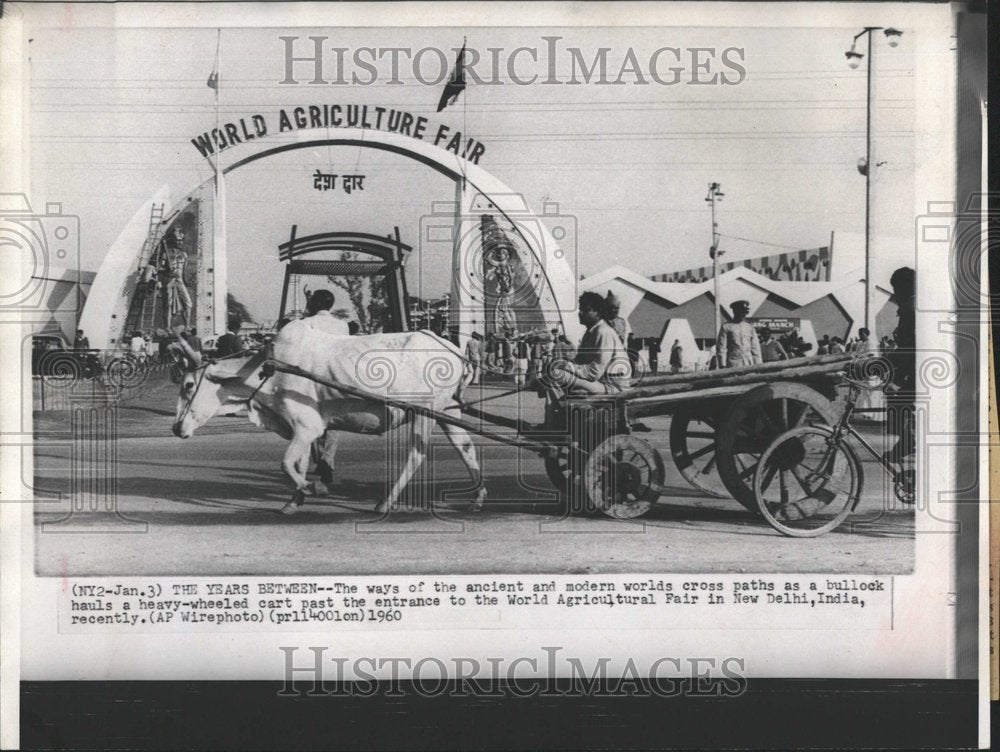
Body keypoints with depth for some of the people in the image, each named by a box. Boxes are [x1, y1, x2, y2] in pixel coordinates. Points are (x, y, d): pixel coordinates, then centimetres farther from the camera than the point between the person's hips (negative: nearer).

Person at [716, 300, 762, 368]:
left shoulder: (750, 326, 13)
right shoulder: (726, 327, 2)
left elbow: (755, 347, 13)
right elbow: (721, 348, 0)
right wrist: (722, 366, -6)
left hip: (749, 364, 3)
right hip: (733, 365, -3)